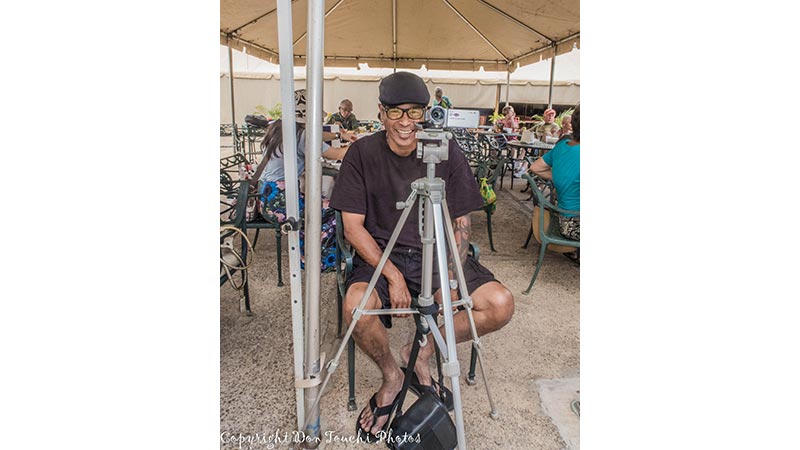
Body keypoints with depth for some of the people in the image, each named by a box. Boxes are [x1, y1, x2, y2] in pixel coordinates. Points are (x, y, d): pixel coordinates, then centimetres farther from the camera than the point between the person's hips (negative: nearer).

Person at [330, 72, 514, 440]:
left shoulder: (447, 152, -4)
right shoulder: (362, 153, -6)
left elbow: (462, 223, 1)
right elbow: (353, 226, -7)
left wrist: (450, 278, -12)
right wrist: (392, 274, -17)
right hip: (380, 254, -1)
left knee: (501, 304, -18)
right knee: (355, 306, -32)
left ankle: (421, 353, 6)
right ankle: (391, 377, 2)